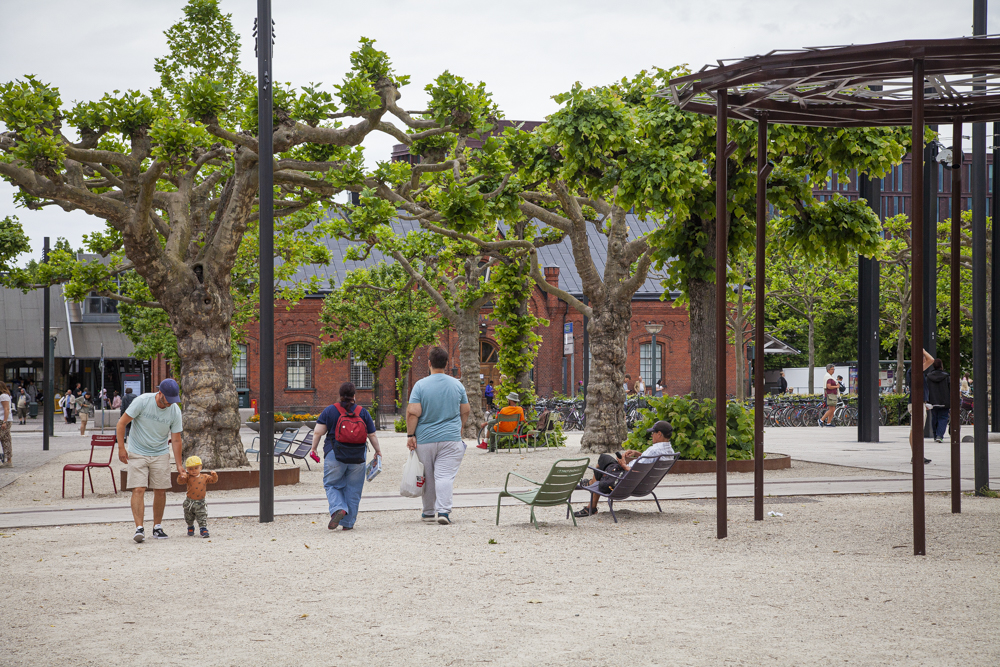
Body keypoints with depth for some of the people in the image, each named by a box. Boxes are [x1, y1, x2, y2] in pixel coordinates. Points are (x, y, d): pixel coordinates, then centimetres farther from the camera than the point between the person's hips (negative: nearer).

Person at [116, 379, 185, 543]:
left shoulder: (175, 411, -7)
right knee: (138, 489, -12)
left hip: (161, 455, 3)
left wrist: (179, 465, -3)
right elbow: (122, 423, -10)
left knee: (160, 491, 1)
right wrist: (121, 448, -14)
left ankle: (157, 527, 15)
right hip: (137, 454, -3)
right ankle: (139, 528, -16)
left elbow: (176, 440, -1)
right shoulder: (142, 401, -17)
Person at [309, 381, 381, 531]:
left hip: (335, 456, -1)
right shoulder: (363, 413, 3)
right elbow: (372, 436, 7)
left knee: (331, 485, 11)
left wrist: (313, 449, 10)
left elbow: (317, 433, -4)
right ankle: (348, 523, 11)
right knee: (353, 489, 9)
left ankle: (338, 509, -15)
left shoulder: (329, 411, 0)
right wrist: (378, 451, 22)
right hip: (357, 457, 1)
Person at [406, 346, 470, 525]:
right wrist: (459, 428, 26)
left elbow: (413, 412, -12)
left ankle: (428, 512, 22)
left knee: (427, 477, 11)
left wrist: (410, 435, -5)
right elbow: (465, 411, 11)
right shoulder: (457, 385, 3)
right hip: (451, 439, 1)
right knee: (445, 475, -3)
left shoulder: (420, 385, -6)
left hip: (425, 439, -1)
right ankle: (444, 511, -17)